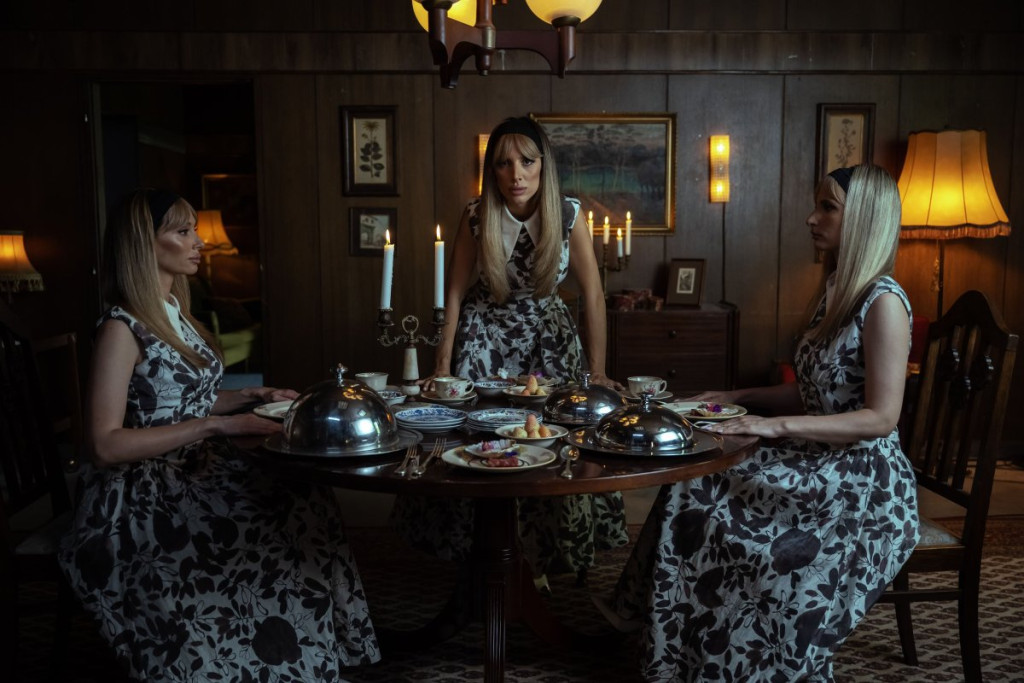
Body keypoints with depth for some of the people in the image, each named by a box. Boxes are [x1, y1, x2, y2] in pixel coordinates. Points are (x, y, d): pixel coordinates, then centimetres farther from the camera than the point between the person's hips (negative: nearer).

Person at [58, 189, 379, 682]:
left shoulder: (175, 311, 12)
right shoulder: (122, 328, -13)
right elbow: (105, 444, -20)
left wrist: (251, 397, 9)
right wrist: (215, 425, -23)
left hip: (197, 476, 8)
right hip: (145, 500, -8)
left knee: (308, 508, -12)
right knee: (267, 548, -23)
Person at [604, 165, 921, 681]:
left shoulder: (883, 303, -16)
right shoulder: (834, 292, 11)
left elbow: (880, 417, -22)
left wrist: (776, 426, -26)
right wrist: (738, 397, 7)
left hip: (863, 483, -8)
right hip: (820, 462, 8)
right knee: (694, 492, -8)